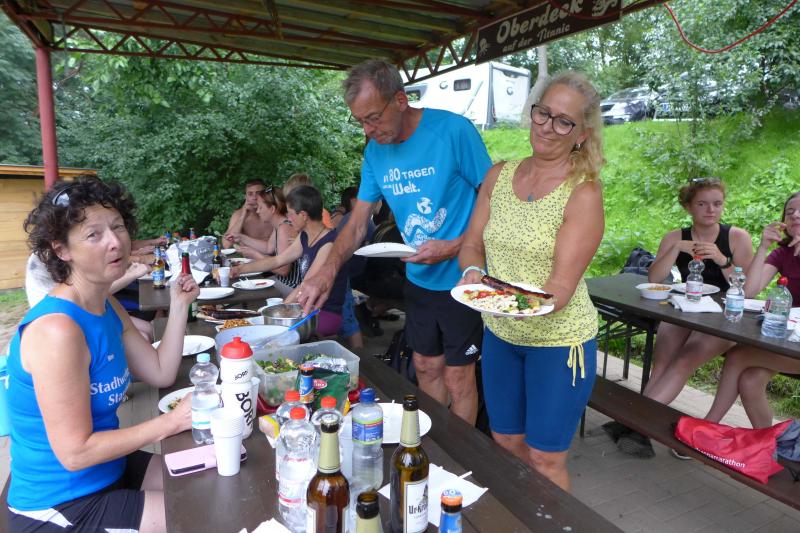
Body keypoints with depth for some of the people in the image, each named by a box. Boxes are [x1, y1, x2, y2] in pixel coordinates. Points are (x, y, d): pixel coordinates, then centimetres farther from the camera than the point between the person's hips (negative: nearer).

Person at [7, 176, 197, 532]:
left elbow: (161, 374, 4)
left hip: (109, 470, 9)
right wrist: (172, 421, -23)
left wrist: (179, 305, -3)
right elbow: (74, 452, -27)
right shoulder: (57, 329, -29)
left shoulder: (107, 307, 1)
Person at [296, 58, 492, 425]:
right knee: (426, 367, 18)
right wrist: (328, 270, -13)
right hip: (419, 280, 6)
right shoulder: (375, 151, 1)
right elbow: (357, 223, 2)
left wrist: (454, 247, -23)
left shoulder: (453, 131, -16)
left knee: (457, 376, 6)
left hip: (461, 278, -5)